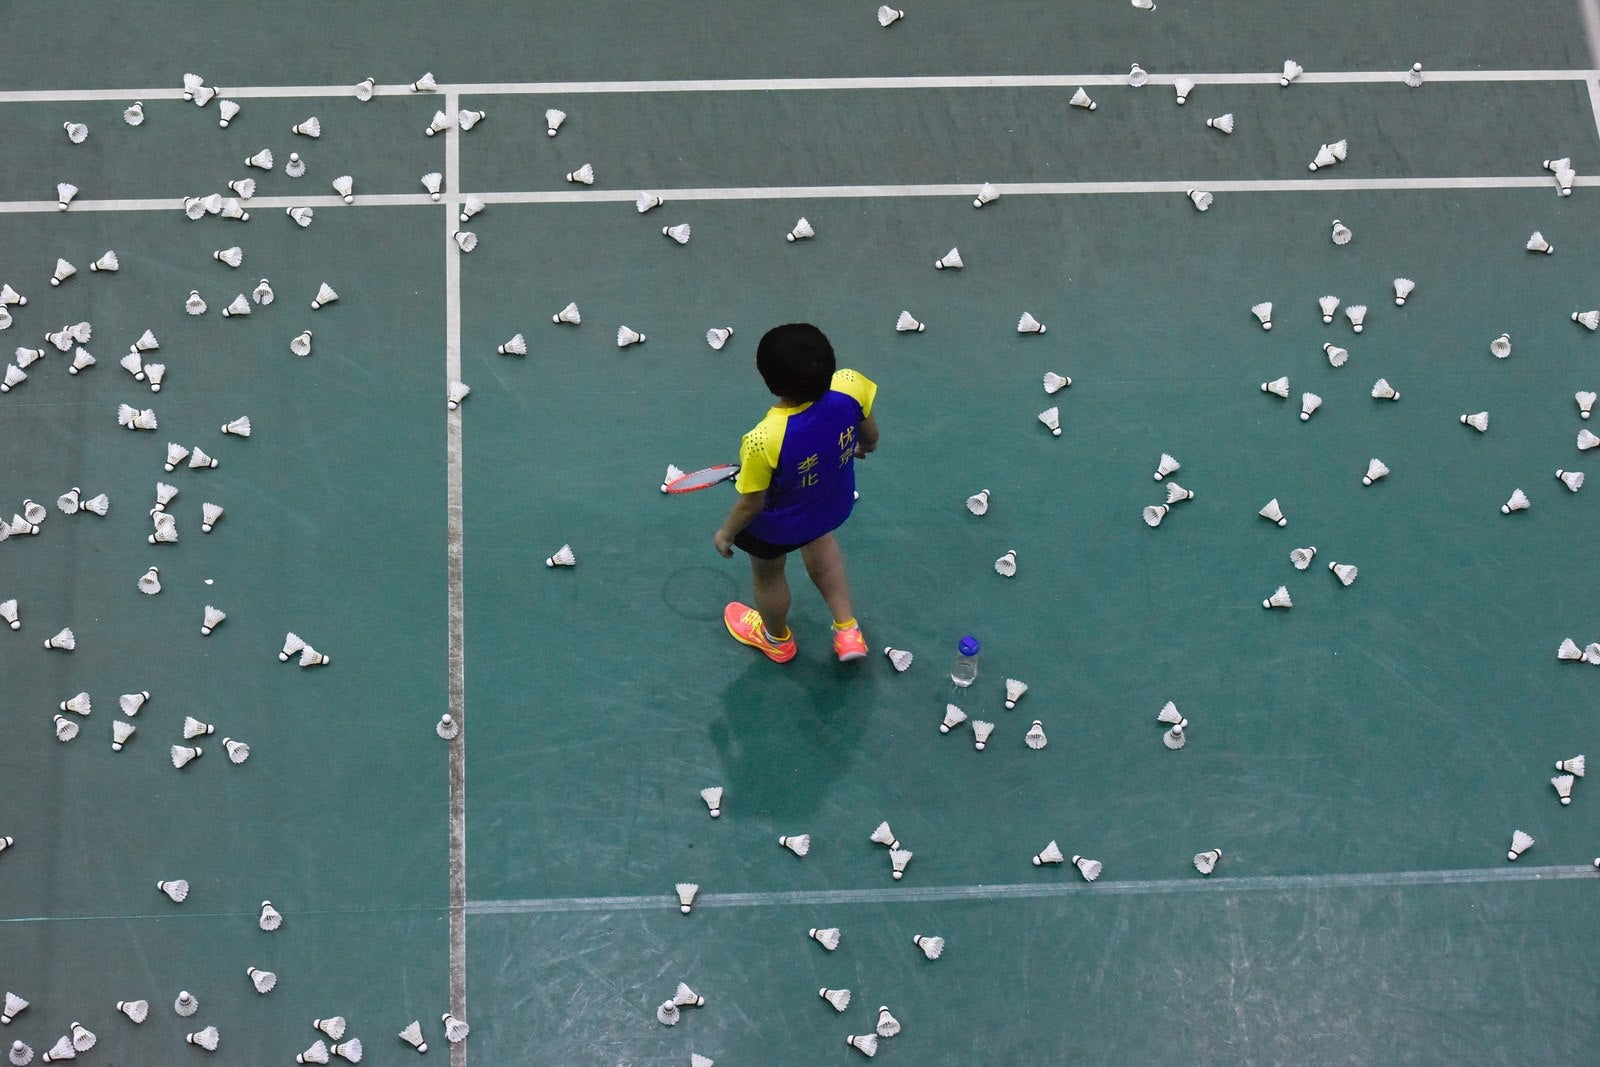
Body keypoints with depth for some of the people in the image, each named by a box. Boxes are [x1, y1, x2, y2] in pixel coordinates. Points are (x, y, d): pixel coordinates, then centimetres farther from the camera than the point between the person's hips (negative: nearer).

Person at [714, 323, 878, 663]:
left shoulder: (763, 442, -46)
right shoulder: (850, 387, -35)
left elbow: (751, 504, -26)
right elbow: (870, 433, -10)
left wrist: (726, 534, -3)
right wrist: (866, 445, 16)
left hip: (778, 528, -4)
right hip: (835, 505, 4)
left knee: (767, 575, 32)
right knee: (818, 541, 41)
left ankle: (777, 639, 63)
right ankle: (847, 631, 52)